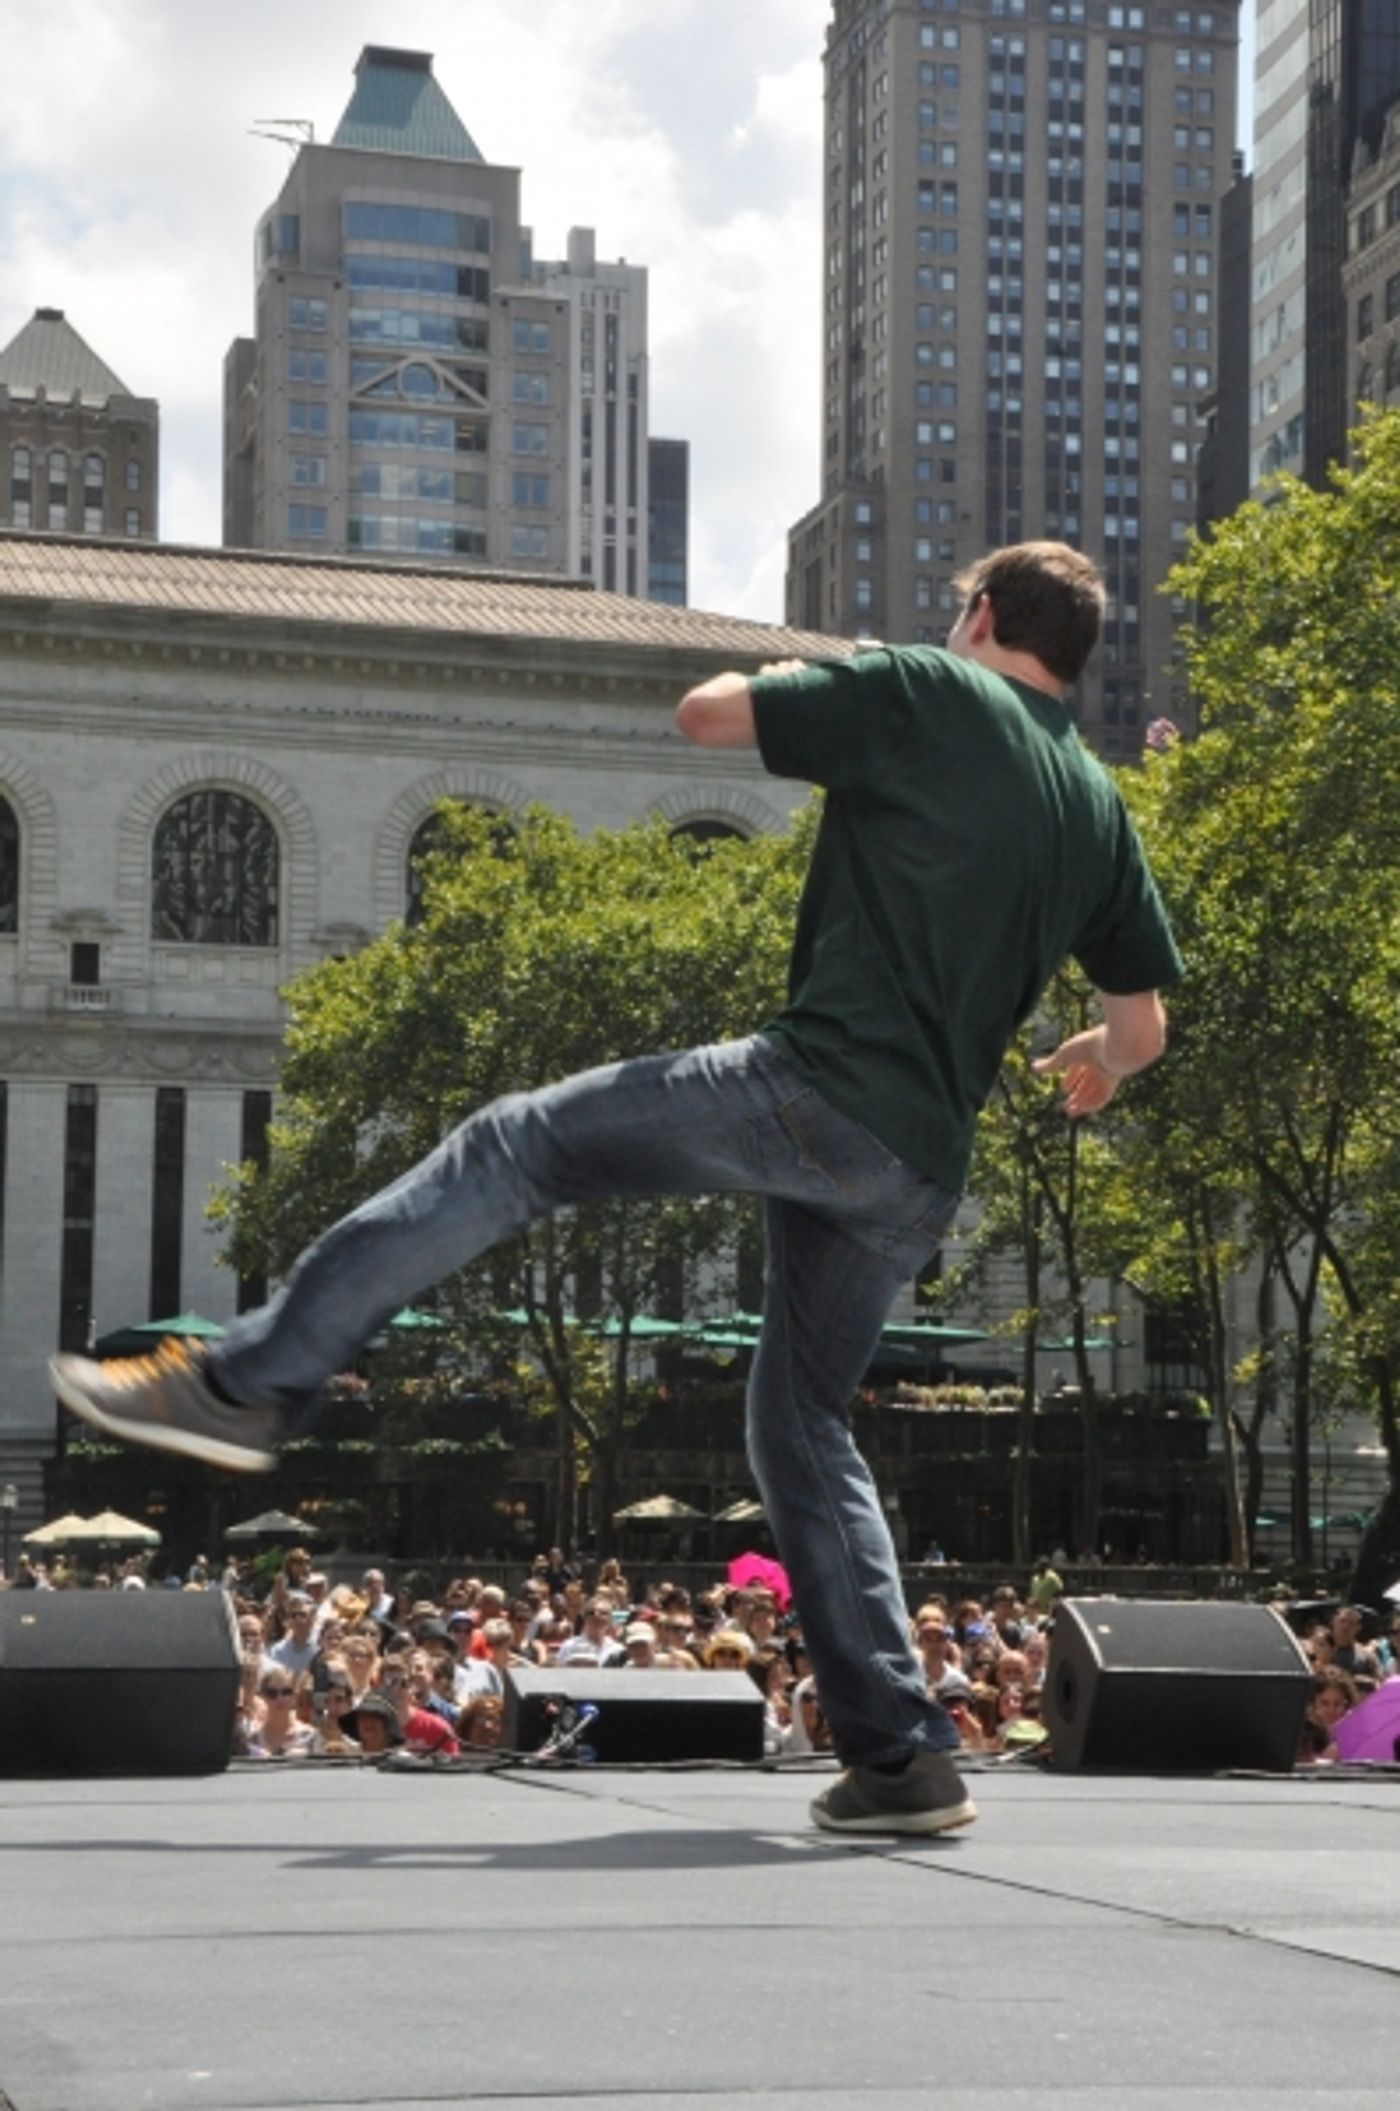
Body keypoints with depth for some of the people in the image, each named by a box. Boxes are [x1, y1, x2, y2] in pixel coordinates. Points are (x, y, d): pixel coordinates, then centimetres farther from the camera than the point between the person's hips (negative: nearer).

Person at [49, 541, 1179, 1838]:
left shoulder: (924, 695, 1)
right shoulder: (1098, 806, 17)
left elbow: (702, 713, 4)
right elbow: (1143, 1025, 19)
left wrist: (790, 676, 25)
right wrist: (1091, 1066, 41)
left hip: (814, 1089, -6)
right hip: (921, 1172, 7)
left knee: (513, 1148, 2)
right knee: (803, 1424, 17)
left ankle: (253, 1380, -4)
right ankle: (900, 1757, 13)